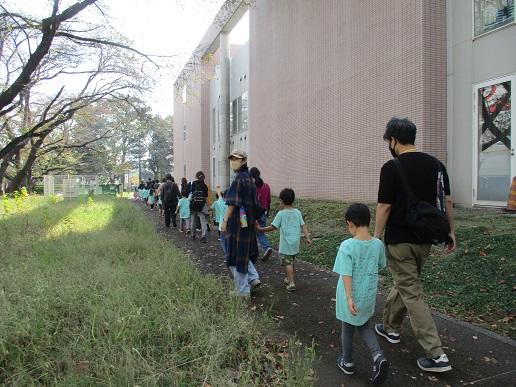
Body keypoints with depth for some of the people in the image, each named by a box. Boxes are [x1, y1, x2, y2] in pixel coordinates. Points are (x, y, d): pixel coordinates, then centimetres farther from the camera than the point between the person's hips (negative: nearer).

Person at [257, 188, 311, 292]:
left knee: (287, 263, 0)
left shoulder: (281, 214, -11)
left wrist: (260, 229, -3)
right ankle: (289, 279, 35)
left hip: (286, 244, -5)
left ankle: (291, 283, -6)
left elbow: (273, 227, -12)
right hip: (296, 243, 6)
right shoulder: (297, 212, 3)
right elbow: (303, 226, -1)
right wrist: (308, 237, 0)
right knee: (291, 262, 21)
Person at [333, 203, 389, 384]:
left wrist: (349, 297, -22)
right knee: (364, 325, 25)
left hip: (352, 296, -4)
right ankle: (378, 356, 6)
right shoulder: (378, 244, -8)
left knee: (347, 329, 17)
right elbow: (380, 265, 9)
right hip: (368, 295, 4)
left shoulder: (347, 246, -22)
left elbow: (346, 274, -25)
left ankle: (348, 363, 34)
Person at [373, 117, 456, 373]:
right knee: (404, 284, 22)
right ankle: (391, 328, 39)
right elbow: (447, 201, 7)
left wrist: (376, 237, -4)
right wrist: (450, 232, 16)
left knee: (412, 294, 1)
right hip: (425, 239, 7)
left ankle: (436, 355, 3)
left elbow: (384, 207, -14)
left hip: (399, 241, -7)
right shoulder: (435, 164, 4)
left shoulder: (391, 167, -15)